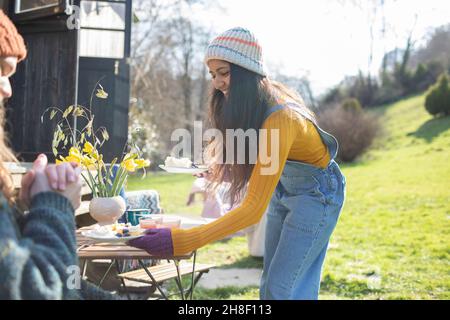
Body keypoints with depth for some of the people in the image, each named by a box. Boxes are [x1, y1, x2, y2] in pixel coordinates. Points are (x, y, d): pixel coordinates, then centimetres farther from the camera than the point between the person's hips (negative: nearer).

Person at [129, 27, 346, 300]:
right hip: (283, 190, 8)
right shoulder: (255, 102, -10)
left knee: (283, 289, -10)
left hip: (316, 193, -8)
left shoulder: (279, 119, -34)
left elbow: (254, 209, -36)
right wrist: (216, 171, -9)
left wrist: (180, 241, -40)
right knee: (270, 285, 10)